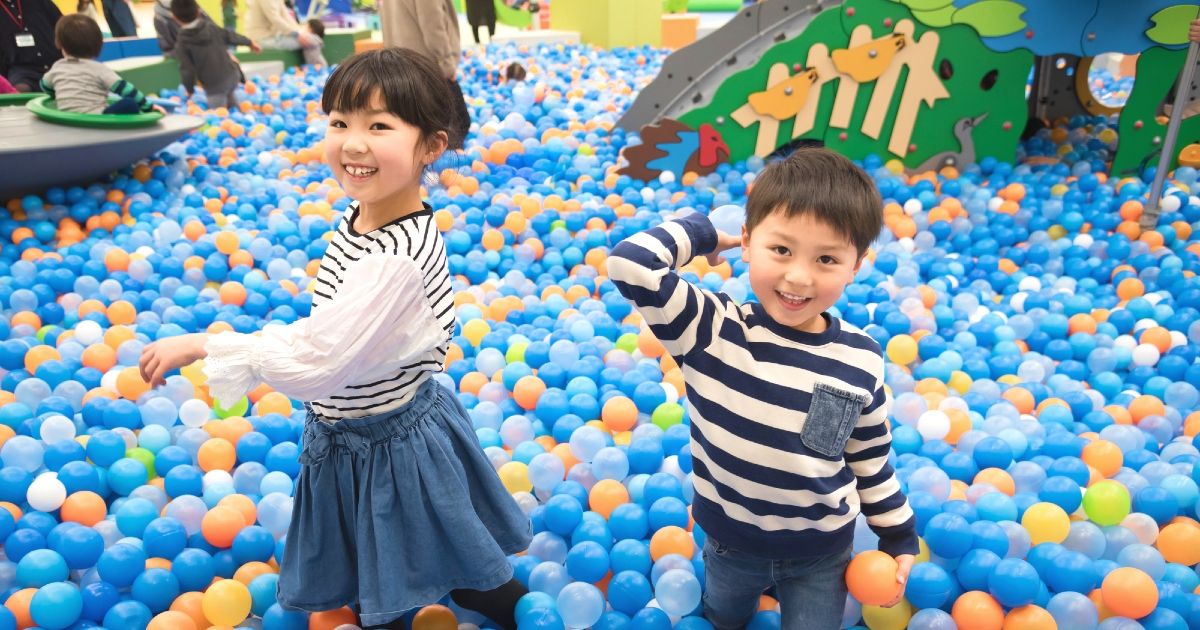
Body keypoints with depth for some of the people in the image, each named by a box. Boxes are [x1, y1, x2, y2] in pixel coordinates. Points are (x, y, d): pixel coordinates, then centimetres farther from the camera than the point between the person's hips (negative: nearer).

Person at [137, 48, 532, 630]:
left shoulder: (397, 258, -34)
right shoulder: (361, 214, -5)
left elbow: (316, 360, -34)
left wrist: (201, 347, -27)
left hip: (386, 446, -8)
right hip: (341, 435, 9)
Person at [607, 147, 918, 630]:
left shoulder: (861, 360, -16)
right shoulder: (712, 330, -25)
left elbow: (871, 458, -2)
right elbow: (630, 265, -36)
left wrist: (899, 537, 6)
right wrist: (700, 233, -21)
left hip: (821, 552, 0)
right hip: (729, 540, 1)